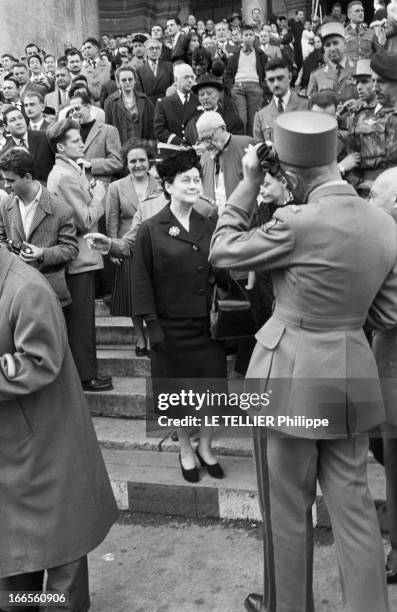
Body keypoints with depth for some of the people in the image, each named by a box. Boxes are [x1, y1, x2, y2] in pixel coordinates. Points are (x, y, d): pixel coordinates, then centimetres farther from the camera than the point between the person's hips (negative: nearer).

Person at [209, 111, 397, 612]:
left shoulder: (297, 223, -21)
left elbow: (222, 251, -6)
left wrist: (249, 183, -1)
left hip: (291, 377, -6)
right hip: (353, 376, 6)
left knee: (288, 509, 14)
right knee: (353, 505, 17)